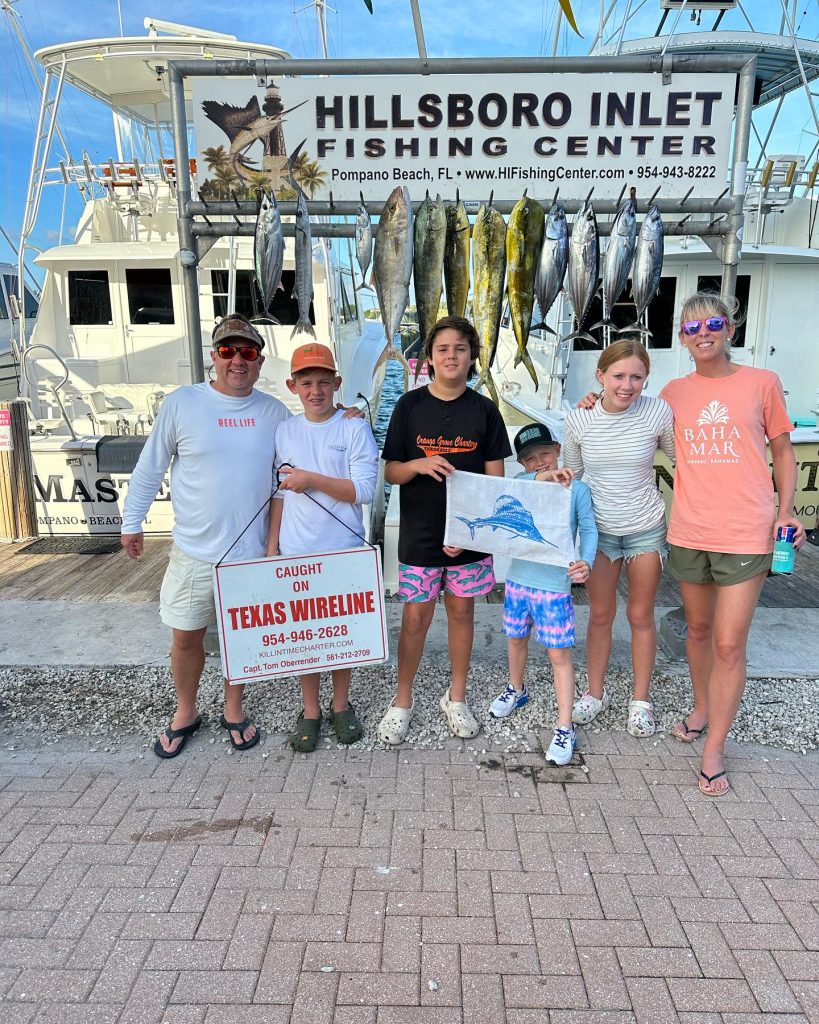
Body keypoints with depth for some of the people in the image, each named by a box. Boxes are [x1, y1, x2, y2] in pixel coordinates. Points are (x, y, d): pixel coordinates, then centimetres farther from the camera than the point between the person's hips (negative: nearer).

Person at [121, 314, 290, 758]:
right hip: (194, 552, -1)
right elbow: (150, 468, 1)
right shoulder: (181, 403, -6)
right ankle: (185, 713, 36)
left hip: (253, 552, 1)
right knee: (186, 637, 12)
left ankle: (233, 711, 36)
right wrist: (132, 522, 5)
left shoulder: (274, 412, -1)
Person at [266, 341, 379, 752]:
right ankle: (310, 710, 27)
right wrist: (271, 547, 7)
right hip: (296, 552, 3)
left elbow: (364, 490, -14)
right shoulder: (284, 432, 4)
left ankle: (341, 704, 31)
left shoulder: (354, 429, -7)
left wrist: (310, 478, -16)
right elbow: (280, 493, 9)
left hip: (344, 551, -2)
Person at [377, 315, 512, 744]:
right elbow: (390, 472, 0)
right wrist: (419, 465, -22)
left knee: (461, 612, 13)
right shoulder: (410, 406, -2)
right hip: (419, 533, -1)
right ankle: (402, 701, 25)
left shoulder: (484, 410, -1)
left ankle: (456, 697, 31)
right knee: (415, 618, 5)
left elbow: (494, 479, 0)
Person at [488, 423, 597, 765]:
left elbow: (588, 529, -9)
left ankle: (564, 728, 10)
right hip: (519, 577, 4)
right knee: (516, 639, 22)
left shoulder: (576, 488, -5)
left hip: (555, 584, -4)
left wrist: (586, 562, -27)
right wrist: (541, 477, -37)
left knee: (559, 654, 0)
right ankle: (516, 689, 49)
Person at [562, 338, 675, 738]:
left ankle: (640, 700, 28)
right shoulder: (579, 420, -9)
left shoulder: (658, 412, -14)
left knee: (640, 615, 11)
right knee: (600, 615, 13)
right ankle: (595, 693, 31)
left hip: (646, 529, -1)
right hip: (599, 529, 1)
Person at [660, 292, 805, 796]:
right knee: (698, 629, 18)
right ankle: (702, 709, 41)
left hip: (745, 535, -3)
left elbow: (783, 452, 6)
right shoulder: (674, 392, 6)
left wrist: (786, 509, -5)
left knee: (729, 645, -2)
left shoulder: (762, 382, 0)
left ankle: (714, 751, 12)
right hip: (689, 533, 3)